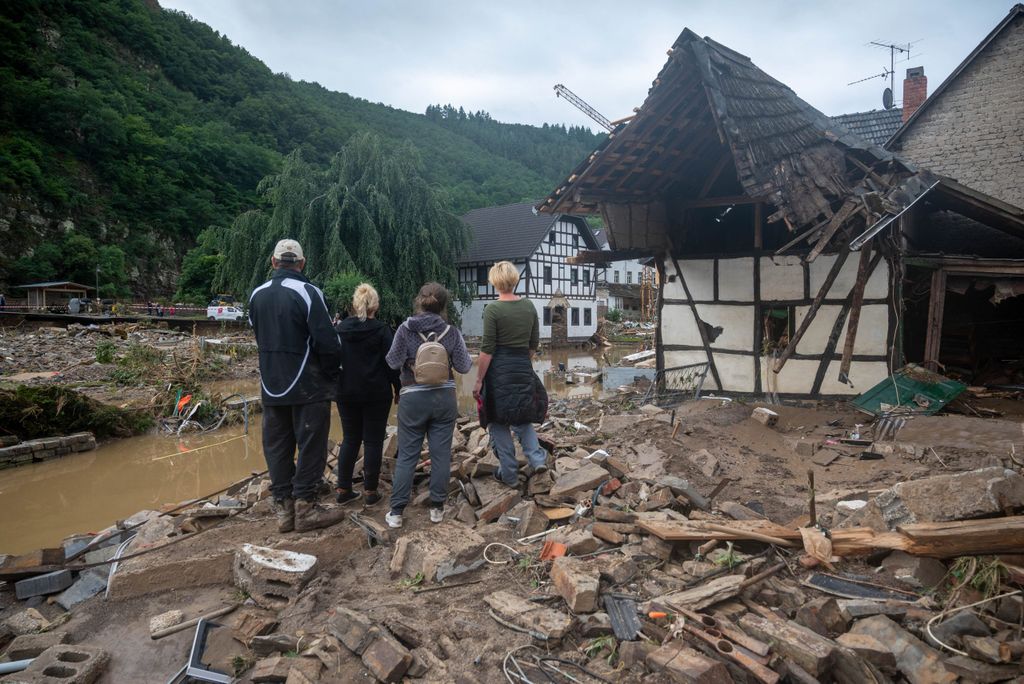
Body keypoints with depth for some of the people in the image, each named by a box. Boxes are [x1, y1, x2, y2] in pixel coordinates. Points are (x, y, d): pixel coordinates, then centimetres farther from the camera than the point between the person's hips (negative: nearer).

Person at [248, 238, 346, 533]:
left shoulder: (257, 295, 6)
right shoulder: (308, 292, -15)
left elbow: (259, 337, 15)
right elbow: (327, 342, -18)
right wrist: (331, 372, -2)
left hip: (271, 387, 6)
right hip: (308, 387, -6)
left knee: (277, 446, 12)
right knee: (310, 445, 4)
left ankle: (283, 507, 18)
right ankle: (304, 506, 7)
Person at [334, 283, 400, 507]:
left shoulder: (339, 328, 2)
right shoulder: (381, 330, -10)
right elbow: (391, 363, -9)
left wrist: (338, 387, 18)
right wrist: (398, 388, 2)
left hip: (346, 393, 4)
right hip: (376, 394, -4)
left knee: (350, 439, 14)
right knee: (373, 440, 5)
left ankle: (343, 489, 15)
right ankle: (370, 491, 8)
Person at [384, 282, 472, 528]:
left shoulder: (405, 330, -7)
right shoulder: (452, 332, -4)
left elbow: (393, 362, -6)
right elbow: (463, 367, -1)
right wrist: (470, 359, 20)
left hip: (413, 398, -1)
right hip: (444, 397, 1)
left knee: (406, 455, 7)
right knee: (441, 454, 9)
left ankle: (396, 512, 9)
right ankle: (437, 508, 16)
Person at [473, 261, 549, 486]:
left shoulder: (493, 309, -13)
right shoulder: (529, 306, 2)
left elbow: (487, 350, -13)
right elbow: (534, 344, 8)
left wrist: (478, 381, -7)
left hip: (498, 370, -5)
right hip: (524, 368, 5)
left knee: (499, 423, 9)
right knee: (522, 417, 23)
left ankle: (509, 474, 15)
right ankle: (537, 457, 5)